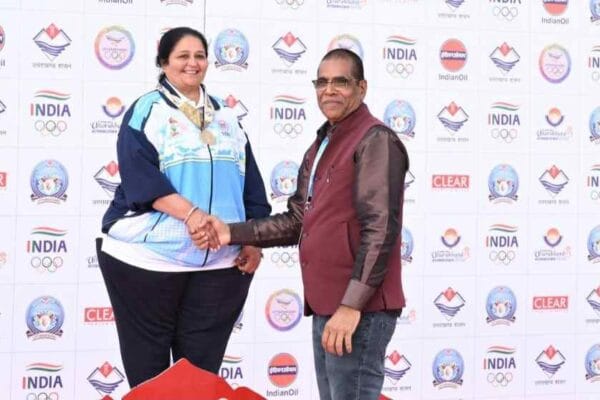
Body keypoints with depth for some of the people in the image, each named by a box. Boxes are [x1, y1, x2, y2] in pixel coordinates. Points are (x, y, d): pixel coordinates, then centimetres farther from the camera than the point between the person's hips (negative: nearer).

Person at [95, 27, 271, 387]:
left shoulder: (226, 116, 15)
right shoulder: (146, 111, 1)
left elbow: (251, 184, 15)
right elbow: (139, 175, -13)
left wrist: (255, 239, 4)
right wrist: (190, 213, -25)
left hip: (221, 261, 4)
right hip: (148, 257, -3)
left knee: (202, 366, 8)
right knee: (147, 365, 5)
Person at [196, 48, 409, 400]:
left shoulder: (376, 141, -10)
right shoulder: (321, 146, 19)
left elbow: (380, 229, -18)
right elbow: (299, 220, 18)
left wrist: (352, 304, -23)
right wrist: (232, 233, 9)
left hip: (359, 308, -9)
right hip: (326, 305, 9)